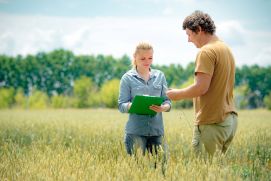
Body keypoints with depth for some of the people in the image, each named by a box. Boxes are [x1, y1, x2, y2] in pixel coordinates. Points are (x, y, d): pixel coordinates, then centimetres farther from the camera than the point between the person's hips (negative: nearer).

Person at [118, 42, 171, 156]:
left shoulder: (160, 76, 10)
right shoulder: (127, 78, 1)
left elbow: (167, 101, 8)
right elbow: (121, 106, -2)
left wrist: (163, 107, -15)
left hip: (157, 130, 3)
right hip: (135, 131, -3)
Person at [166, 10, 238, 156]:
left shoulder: (206, 51, -12)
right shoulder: (226, 49, 17)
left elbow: (201, 87, -19)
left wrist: (178, 94, -4)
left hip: (212, 123, -9)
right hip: (230, 118, 9)